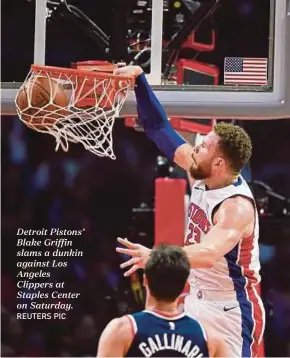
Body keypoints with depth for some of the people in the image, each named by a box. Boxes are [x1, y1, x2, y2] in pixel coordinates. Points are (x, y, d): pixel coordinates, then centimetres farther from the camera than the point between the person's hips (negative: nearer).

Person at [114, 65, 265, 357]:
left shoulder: (237, 206, -27)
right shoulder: (202, 176, -3)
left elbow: (209, 254, -45)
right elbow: (160, 129, 6)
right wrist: (139, 80, -2)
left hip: (232, 311, -9)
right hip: (198, 301, 9)